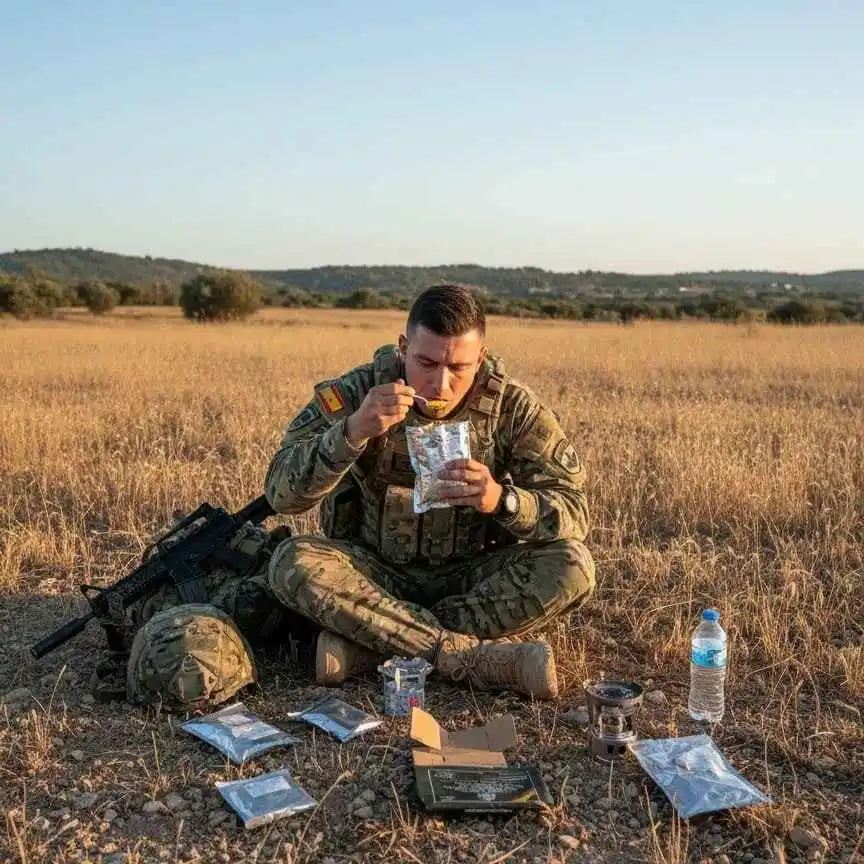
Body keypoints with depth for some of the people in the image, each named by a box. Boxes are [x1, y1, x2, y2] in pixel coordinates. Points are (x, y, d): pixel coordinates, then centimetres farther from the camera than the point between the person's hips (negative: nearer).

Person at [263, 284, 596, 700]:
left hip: (472, 579, 1)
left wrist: (502, 499, -36)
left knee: (572, 566, -26)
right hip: (374, 574, 0)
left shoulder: (512, 407, -10)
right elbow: (281, 493, -20)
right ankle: (472, 657, -33)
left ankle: (364, 642, -26)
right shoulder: (357, 391, -12)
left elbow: (573, 514, -15)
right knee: (290, 563, -29)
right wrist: (352, 432, -37)